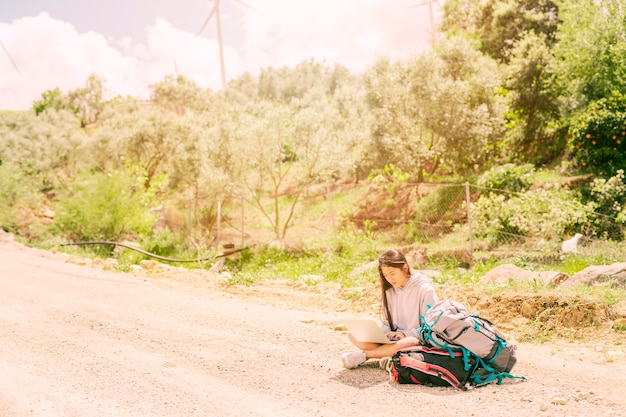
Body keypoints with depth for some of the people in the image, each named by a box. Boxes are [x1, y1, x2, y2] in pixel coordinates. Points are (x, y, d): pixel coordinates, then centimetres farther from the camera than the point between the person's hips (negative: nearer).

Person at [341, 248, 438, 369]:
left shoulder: (424, 289, -7)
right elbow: (387, 324, 13)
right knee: (353, 335, -11)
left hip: (416, 339, -5)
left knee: (411, 343, -42)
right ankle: (392, 354, -25)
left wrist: (405, 334, -20)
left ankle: (363, 355, -23)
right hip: (393, 339, 5)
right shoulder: (389, 290, 10)